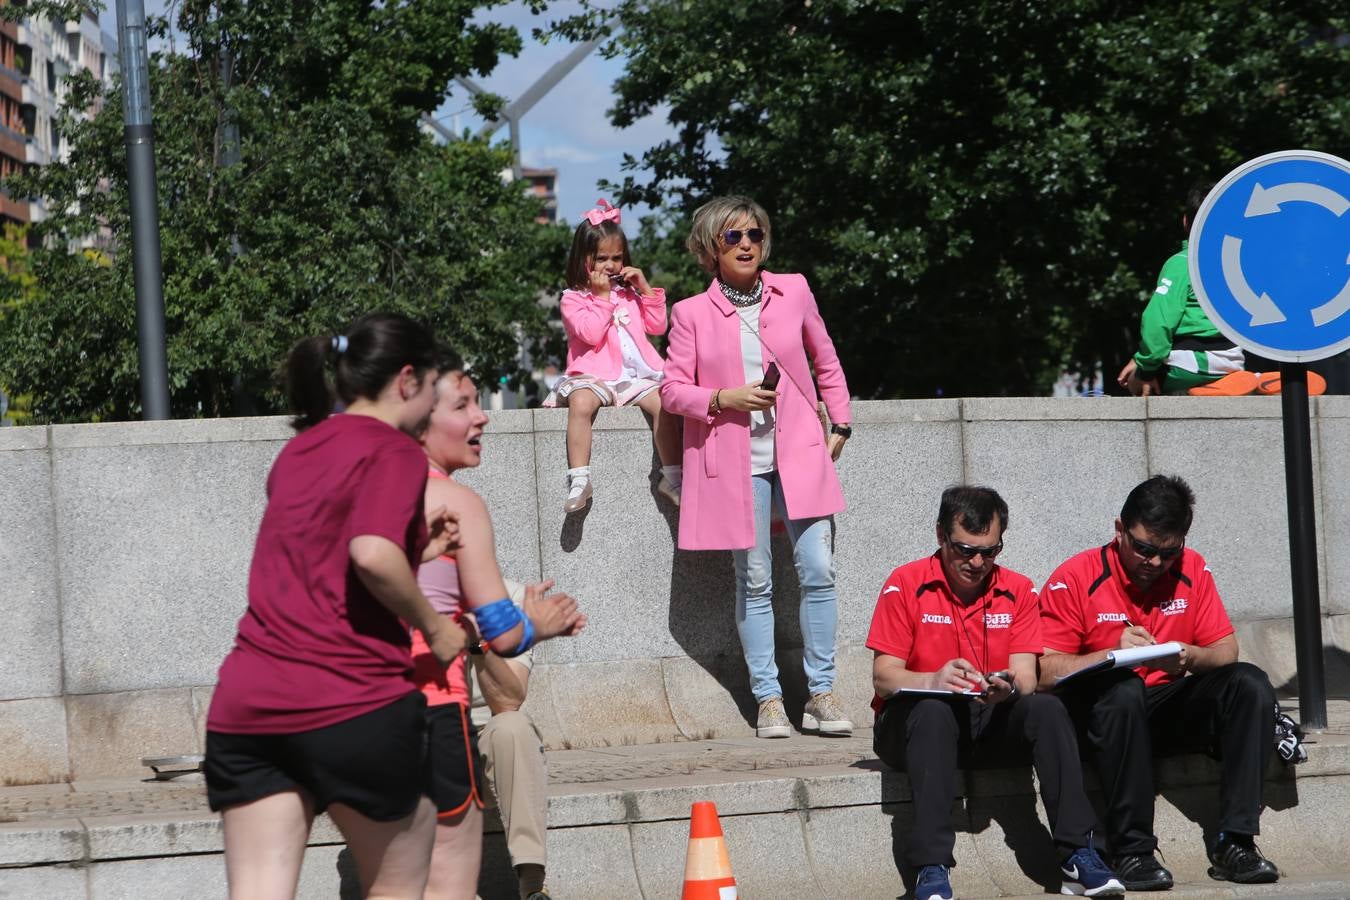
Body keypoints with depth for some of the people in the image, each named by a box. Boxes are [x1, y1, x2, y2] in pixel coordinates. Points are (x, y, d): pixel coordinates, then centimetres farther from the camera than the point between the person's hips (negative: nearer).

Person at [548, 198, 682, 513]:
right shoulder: (573, 299, 5)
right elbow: (592, 333, -10)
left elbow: (657, 326, 17)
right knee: (580, 403, -37)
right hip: (593, 376, -4)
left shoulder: (629, 293, 22)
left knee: (661, 401, -26)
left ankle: (672, 476, -17)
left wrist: (646, 289, 9)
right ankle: (579, 479, -36)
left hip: (635, 375, 4)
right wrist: (602, 296, -8)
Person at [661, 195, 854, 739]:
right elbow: (672, 388, 3)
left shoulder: (794, 292, 9)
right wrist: (724, 398, -13)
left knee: (818, 571, -7)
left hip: (799, 452, 2)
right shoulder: (692, 313, 4)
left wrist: (840, 425, 14)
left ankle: (821, 695, 2)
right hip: (735, 461, -1)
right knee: (755, 581, -1)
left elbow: (826, 362, 20)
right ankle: (768, 699, 7)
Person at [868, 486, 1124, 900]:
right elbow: (883, 676, -10)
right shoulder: (905, 585, -5)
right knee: (933, 711, -37)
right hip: (915, 722, -3)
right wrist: (934, 681, -31)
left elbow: (1026, 678, -4)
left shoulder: (1018, 591, 4)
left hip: (991, 724, 3)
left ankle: (1077, 856, -29)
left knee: (1047, 708, -25)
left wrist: (1009, 688, -29)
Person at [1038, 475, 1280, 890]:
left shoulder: (1192, 571, 5)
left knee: (1250, 682, -19)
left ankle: (1234, 842, -24)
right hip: (1103, 711, -4)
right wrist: (1113, 652, -26)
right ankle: (1133, 851, -32)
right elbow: (1046, 670, -13)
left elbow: (1227, 651, 4)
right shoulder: (1075, 580, -9)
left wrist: (1191, 657, -19)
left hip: (1173, 710, 4)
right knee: (1123, 688, -38)